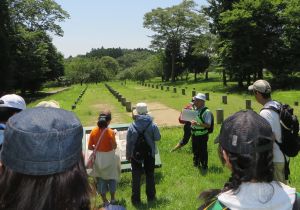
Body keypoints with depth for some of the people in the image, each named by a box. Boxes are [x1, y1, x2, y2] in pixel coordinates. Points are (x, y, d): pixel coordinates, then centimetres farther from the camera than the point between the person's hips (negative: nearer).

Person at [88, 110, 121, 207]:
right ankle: (112, 199, 33)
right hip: (109, 158, -3)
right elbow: (114, 147, -14)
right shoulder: (110, 132, -21)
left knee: (101, 179, 17)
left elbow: (90, 147, -6)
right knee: (112, 178, 19)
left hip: (98, 158, 3)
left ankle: (105, 201, 27)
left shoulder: (94, 131, -10)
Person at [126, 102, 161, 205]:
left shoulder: (132, 127, -15)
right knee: (150, 175, 18)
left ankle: (136, 199, 19)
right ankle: (151, 196, 29)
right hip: (149, 154, 1)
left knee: (136, 177, 11)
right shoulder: (152, 125, -14)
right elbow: (157, 138, -4)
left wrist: (128, 155, 4)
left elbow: (128, 143, -9)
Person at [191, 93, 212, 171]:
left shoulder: (206, 112, -16)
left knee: (203, 151, 4)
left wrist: (197, 124, -32)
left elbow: (208, 125, -22)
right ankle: (196, 164, 40)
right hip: (194, 134, 7)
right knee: (195, 151, 20)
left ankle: (204, 167, 21)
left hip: (202, 135, -7)